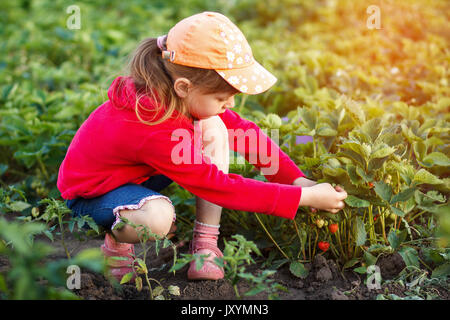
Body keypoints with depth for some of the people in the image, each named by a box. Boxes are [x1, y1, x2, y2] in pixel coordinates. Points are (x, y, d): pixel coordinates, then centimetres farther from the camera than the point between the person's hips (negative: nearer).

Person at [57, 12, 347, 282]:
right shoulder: (156, 131, -38)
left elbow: (241, 129, -5)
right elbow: (222, 188, -35)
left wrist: (297, 179, -13)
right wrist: (305, 197, -34)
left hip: (137, 172, 9)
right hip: (92, 192, -8)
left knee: (213, 127, -11)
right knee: (158, 216, -42)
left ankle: (205, 245, -9)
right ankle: (116, 244, -4)